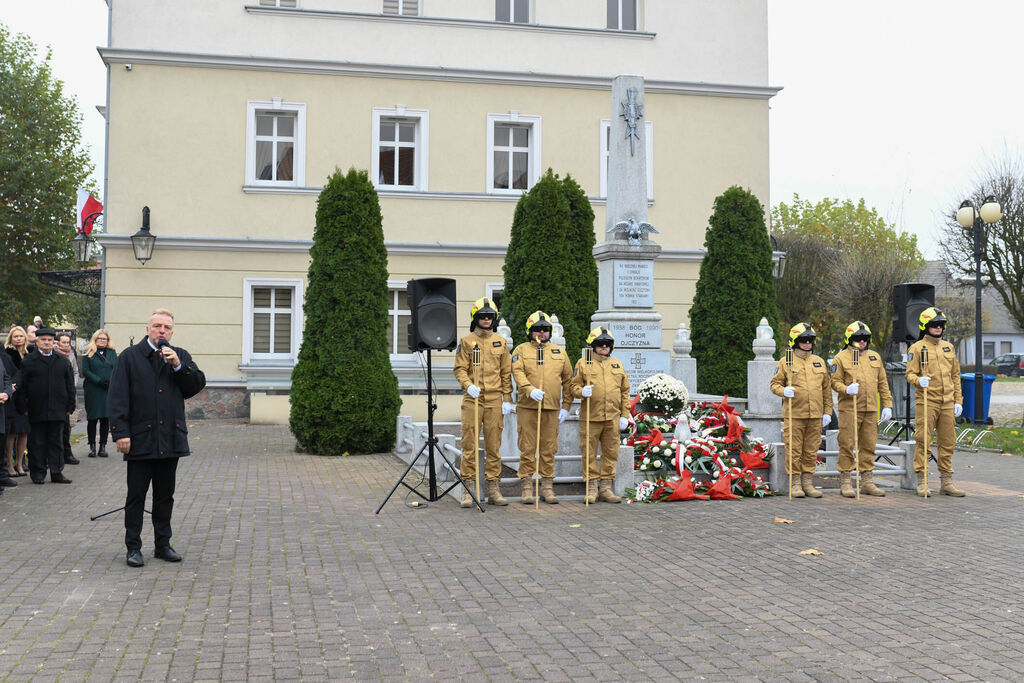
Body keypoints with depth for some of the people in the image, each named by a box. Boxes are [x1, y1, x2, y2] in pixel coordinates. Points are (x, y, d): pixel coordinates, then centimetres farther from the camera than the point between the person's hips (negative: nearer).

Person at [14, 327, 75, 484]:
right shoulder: (28, 361, 1)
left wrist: (70, 406, 7)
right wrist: (23, 407, -5)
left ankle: (57, 472, 11)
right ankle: (38, 473, 12)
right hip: (36, 411, -2)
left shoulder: (63, 362, 10)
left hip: (58, 411, 2)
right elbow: (21, 387, 0)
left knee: (57, 442, 6)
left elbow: (70, 386, 13)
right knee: (37, 443, 4)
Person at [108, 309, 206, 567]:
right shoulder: (130, 357, 0)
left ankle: (163, 544, 21)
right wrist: (120, 432, -13)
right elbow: (117, 397, -5)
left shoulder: (181, 357, 11)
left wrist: (178, 366, -12)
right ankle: (133, 547, 13)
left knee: (165, 495, 11)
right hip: (140, 439, -3)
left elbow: (198, 385, 2)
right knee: (136, 496, 4)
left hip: (171, 439, 3)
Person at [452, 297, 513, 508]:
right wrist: (468, 385, -19)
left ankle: (493, 488, 12)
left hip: (495, 400, 2)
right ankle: (467, 489, 2)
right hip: (472, 399, -2)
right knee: (470, 445, -3)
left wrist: (507, 399, 6)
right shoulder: (466, 341, 5)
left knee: (494, 445, 5)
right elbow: (460, 369, 0)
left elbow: (506, 372, 12)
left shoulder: (500, 342, 12)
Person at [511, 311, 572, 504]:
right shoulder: (521, 350, 7)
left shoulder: (559, 351, 15)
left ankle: (547, 487, 14)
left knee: (549, 449, 6)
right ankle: (526, 487, 7)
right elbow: (518, 373, -8)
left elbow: (568, 380, 16)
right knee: (527, 448, 0)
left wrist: (566, 407, 9)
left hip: (552, 409, 3)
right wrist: (530, 390, -25)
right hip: (528, 407, -2)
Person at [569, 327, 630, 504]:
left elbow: (625, 392, 15)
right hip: (590, 417, -3)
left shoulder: (618, 365, 15)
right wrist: (582, 391, -19)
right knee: (589, 453, 0)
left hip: (613, 418, 3)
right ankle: (592, 488, 9)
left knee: (611, 453, 6)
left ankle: (606, 488, 15)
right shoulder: (583, 363, 6)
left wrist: (624, 415, 8)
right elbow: (574, 386, 4)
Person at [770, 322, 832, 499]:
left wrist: (827, 411, 12)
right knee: (794, 451, -2)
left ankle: (808, 483, 16)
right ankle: (794, 484, 6)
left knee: (811, 451, 8)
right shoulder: (785, 362, 2)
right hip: (794, 415, -4)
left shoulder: (819, 362, 14)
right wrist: (784, 391, -19)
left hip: (815, 416, 4)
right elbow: (774, 384, 3)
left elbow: (826, 388, 17)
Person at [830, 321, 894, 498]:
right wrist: (846, 389, -22)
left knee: (868, 445, 9)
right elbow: (835, 381, -2)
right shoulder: (841, 358, 1)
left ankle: (867, 481, 17)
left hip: (870, 410, 5)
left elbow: (882, 383, 17)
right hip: (849, 409, -5)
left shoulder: (875, 357, 16)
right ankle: (845, 482, 4)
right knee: (847, 445, -4)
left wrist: (887, 405, 11)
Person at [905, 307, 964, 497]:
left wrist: (958, 401, 12)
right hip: (926, 402, -5)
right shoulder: (916, 348, -1)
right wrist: (919, 380, -27)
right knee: (923, 442, -5)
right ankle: (921, 482, 0)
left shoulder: (949, 348, 15)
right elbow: (910, 374, -4)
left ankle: (946, 482, 16)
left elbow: (955, 376, 18)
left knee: (948, 443, 8)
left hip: (947, 403, 5)